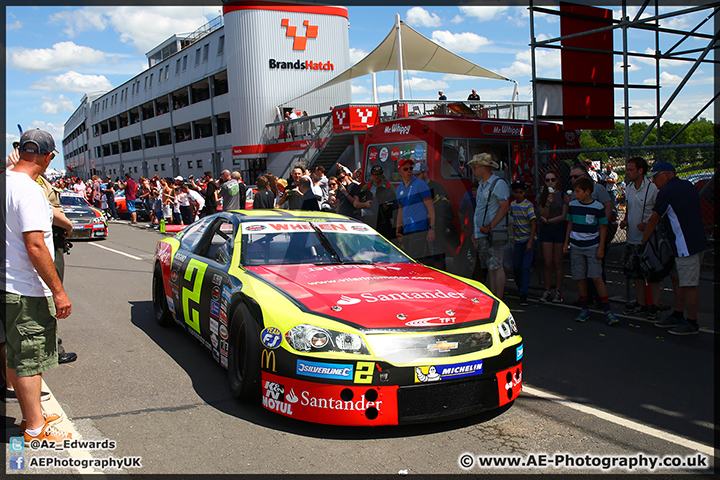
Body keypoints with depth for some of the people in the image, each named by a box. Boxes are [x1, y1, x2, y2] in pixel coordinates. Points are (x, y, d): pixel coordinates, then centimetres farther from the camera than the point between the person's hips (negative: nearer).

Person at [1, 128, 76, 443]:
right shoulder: (28, 190, -20)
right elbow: (35, 246, -25)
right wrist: (58, 291, -20)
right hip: (27, 291, -9)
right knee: (30, 360, 2)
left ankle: (32, 416, 33)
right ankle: (35, 430, 14)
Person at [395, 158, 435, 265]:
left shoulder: (420, 184, -2)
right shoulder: (399, 189, 17)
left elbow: (430, 207, -6)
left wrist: (432, 228, -14)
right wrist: (398, 230, 16)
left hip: (420, 229, -7)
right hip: (406, 231, 7)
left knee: (421, 261, -14)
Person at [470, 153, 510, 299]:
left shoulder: (498, 183, -9)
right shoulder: (481, 184, 18)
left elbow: (504, 207, -15)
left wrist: (489, 227, -19)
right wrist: (475, 232, 20)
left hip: (493, 233, -8)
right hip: (481, 233, 8)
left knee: (496, 266, -7)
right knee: (489, 267, 11)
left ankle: (499, 300, -3)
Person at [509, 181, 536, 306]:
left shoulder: (528, 206, -12)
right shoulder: (512, 204, 6)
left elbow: (534, 224, -13)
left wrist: (530, 242, -18)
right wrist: (513, 236, 14)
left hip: (528, 239, -5)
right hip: (518, 240, 5)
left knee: (525, 267, -9)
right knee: (516, 266, 9)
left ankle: (523, 294, -7)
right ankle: (519, 285, 34)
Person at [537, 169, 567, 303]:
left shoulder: (563, 195, 2)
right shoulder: (541, 196, 8)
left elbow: (564, 216, -3)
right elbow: (543, 215, -1)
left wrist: (548, 220, -5)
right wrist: (548, 203, -16)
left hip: (560, 230, -1)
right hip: (546, 231, 2)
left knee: (557, 263, 0)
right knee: (547, 263, -1)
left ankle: (558, 292, 6)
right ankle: (547, 291, 5)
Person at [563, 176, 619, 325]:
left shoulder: (598, 207, -6)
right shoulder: (572, 205, 5)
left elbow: (603, 228, -1)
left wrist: (601, 248, -6)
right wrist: (566, 243, 14)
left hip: (592, 247, -4)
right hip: (576, 247, 4)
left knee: (596, 278, -9)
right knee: (580, 279, 5)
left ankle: (607, 310, -3)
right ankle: (584, 309, 15)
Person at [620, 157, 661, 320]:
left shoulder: (652, 188, -13)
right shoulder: (628, 188, 10)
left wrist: (648, 225, -23)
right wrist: (624, 221, 6)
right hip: (632, 238, 7)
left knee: (652, 274, -1)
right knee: (635, 273, 13)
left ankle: (655, 307, 9)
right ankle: (641, 304, 25)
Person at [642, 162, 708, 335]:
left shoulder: (666, 192, -13)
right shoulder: (688, 186, 14)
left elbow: (653, 221, -6)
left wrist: (643, 241, 6)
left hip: (686, 245, -10)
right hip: (697, 241, 10)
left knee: (688, 285, -4)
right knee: (677, 279, 17)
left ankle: (692, 323, 3)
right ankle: (677, 316, 25)